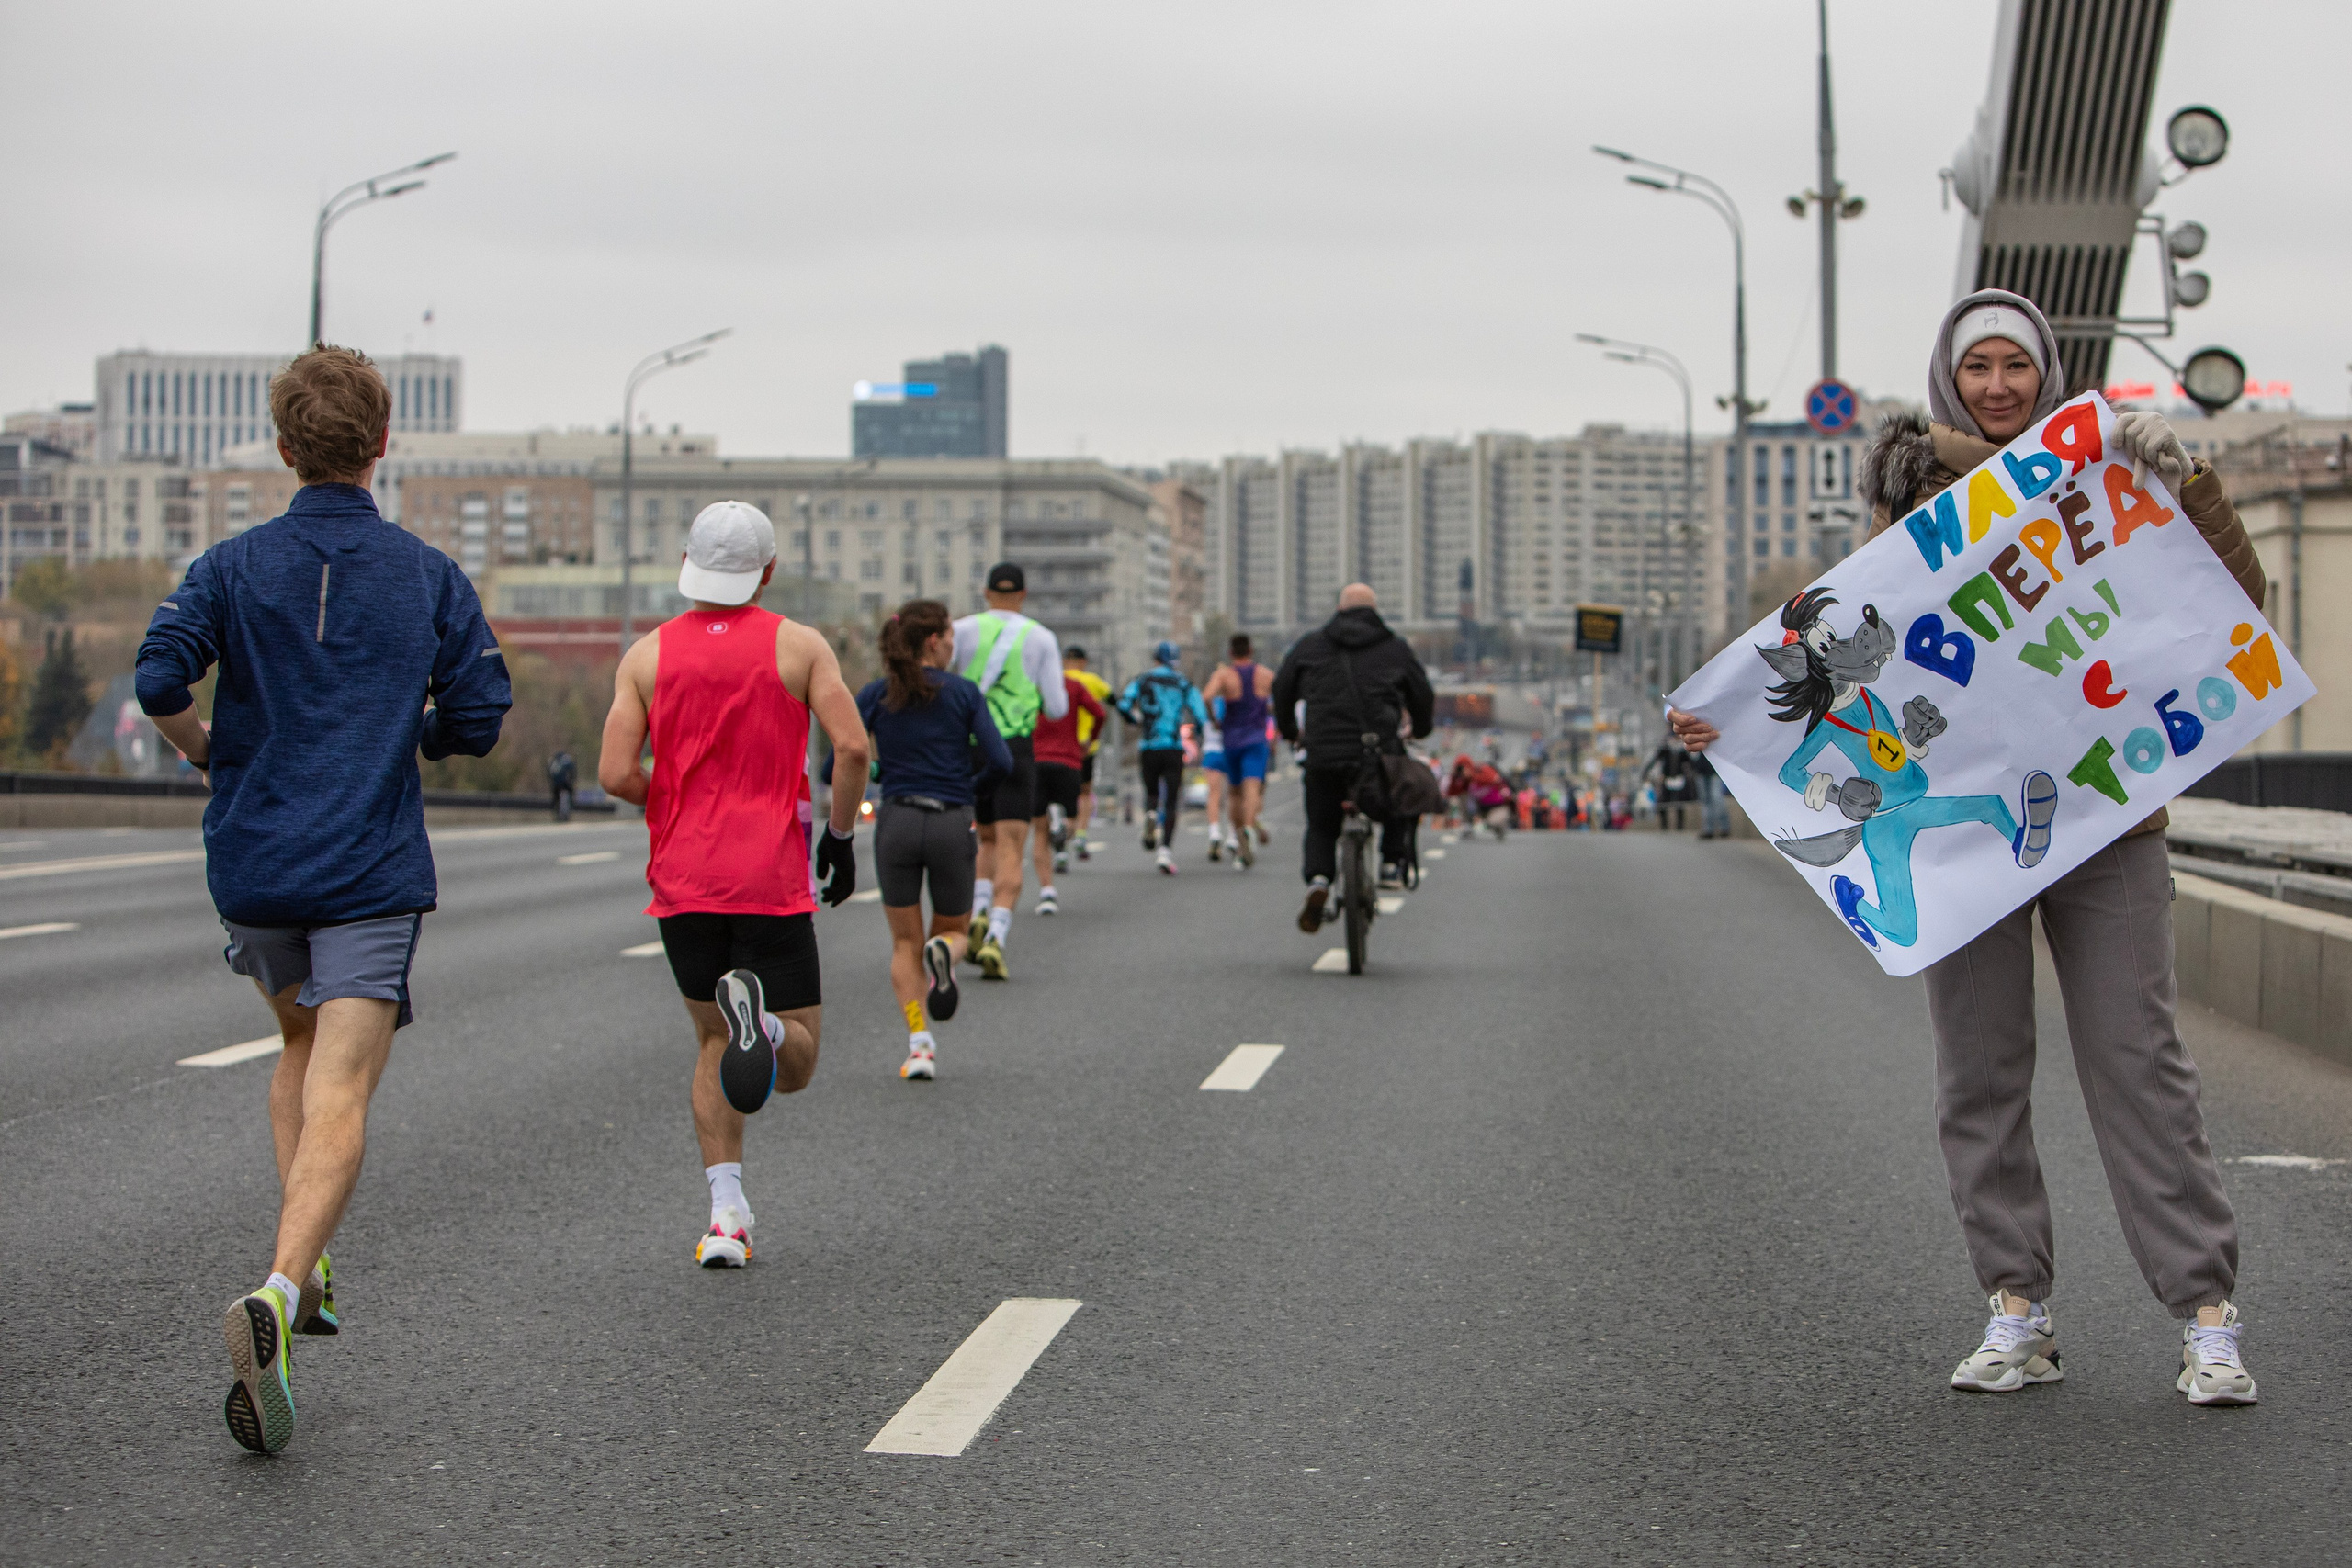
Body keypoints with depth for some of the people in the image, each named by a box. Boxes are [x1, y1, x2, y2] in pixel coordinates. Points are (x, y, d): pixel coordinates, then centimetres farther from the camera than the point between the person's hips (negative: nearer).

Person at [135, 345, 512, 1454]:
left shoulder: (233, 566, 1)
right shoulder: (428, 574, 2)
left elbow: (159, 681, -12)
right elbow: (479, 716, -1)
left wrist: (208, 752, 8)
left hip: (253, 862, 2)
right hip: (372, 872, -2)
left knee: (303, 1046, 27)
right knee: (338, 1098, -9)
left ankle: (308, 1269, 20)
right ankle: (276, 1295, -31)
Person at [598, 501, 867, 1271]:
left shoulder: (648, 654, 4)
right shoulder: (800, 645, 0)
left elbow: (616, 774, -5)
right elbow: (851, 747, -11)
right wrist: (840, 833, 4)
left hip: (681, 881, 2)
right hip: (772, 882, -2)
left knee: (713, 1043, 18)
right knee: (795, 1065, 5)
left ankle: (726, 1213, 5)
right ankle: (762, 1024, -32)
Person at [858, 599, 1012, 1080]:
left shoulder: (876, 695, 4)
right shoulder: (963, 693, 1)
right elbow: (1000, 761, -6)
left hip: (896, 823, 1)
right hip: (951, 824, -1)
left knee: (905, 942, 12)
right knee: (955, 929, 17)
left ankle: (918, 1043, -4)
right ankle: (944, 951, -21)